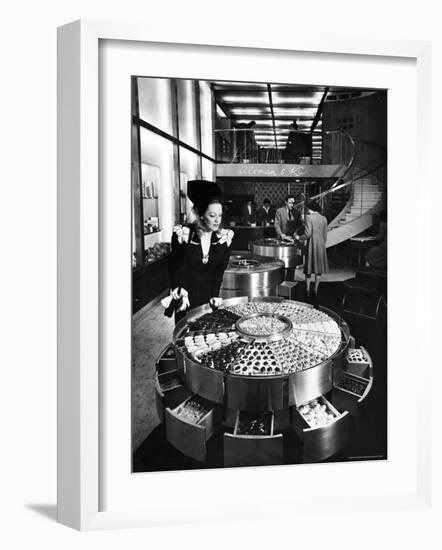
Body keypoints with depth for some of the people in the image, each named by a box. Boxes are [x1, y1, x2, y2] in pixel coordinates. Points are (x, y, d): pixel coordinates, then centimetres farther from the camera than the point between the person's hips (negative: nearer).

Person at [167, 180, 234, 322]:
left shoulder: (225, 236, -8)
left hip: (209, 295, 2)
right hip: (186, 294, -1)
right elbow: (175, 266, -6)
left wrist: (216, 295, -11)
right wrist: (180, 292, -12)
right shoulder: (183, 233, -15)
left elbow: (220, 269, -4)